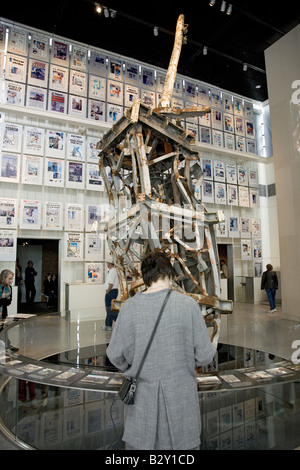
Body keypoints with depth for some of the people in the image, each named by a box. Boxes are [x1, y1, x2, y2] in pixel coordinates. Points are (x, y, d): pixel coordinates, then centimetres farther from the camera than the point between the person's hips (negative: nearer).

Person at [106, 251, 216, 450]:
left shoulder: (130, 306, -11)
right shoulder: (188, 304, -14)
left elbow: (116, 354, -4)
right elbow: (204, 355, -10)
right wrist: (213, 348, 13)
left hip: (142, 397, 1)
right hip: (180, 396, 0)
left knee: (140, 443, 20)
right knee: (182, 443, 19)